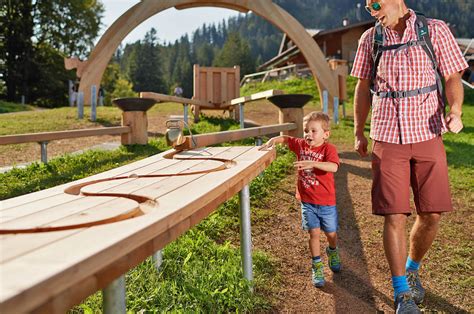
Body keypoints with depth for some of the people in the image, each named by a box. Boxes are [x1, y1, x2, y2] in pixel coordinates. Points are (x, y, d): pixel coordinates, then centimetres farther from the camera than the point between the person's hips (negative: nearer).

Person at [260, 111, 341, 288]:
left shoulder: (328, 149, -14)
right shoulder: (301, 145, 0)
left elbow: (334, 167, -33)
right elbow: (284, 138, 13)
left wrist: (312, 163, -44)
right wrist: (272, 141, -6)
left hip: (326, 202, -2)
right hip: (307, 201, 2)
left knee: (331, 233, 13)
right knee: (314, 233, -1)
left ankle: (332, 252, 46)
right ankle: (317, 266, 14)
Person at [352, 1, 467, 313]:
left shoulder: (435, 30, 2)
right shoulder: (370, 39, 8)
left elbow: (453, 77, 2)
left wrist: (455, 112, -18)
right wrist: (359, 132, 16)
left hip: (428, 135, 0)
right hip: (388, 138, 1)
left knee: (432, 213, 2)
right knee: (394, 216, -3)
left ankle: (412, 269, 31)